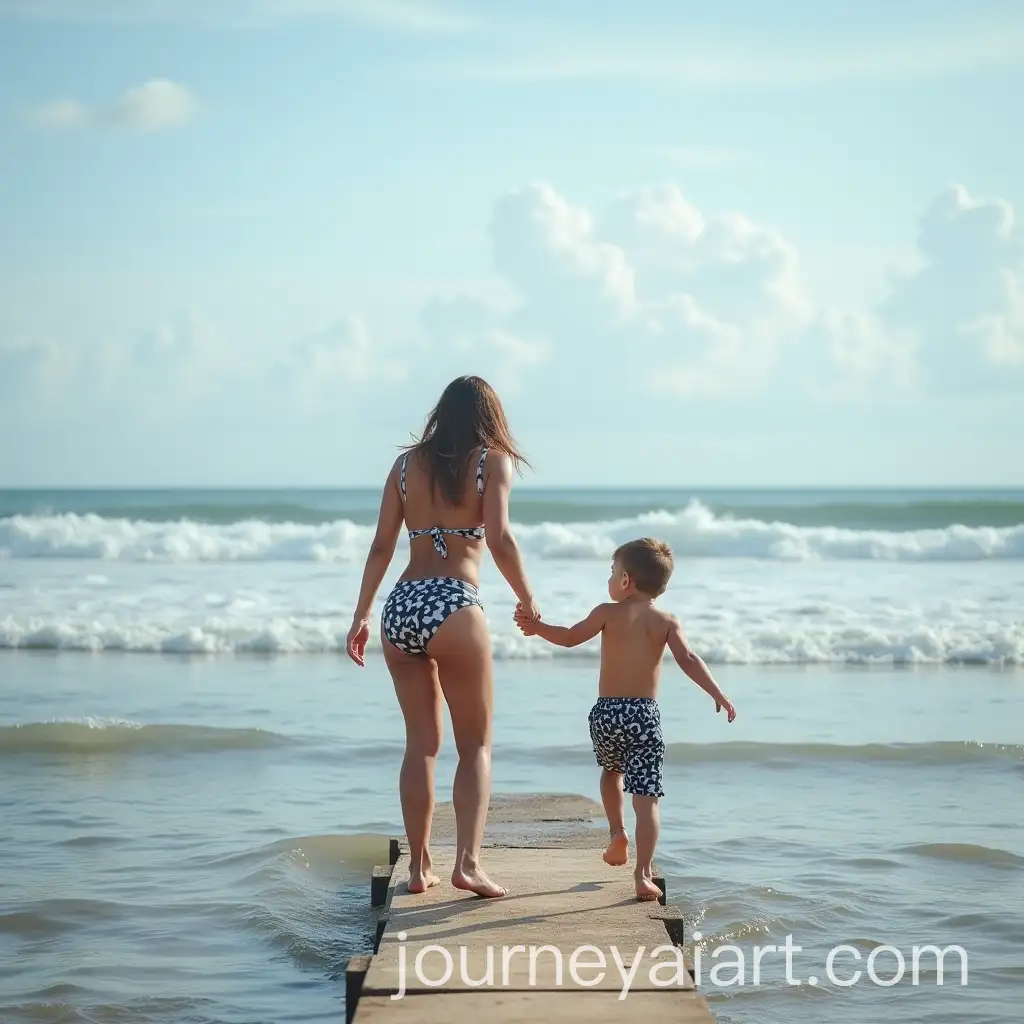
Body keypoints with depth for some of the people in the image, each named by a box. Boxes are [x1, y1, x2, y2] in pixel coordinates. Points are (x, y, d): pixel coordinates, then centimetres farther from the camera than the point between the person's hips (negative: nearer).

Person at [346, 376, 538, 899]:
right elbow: (499, 540, -10)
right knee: (476, 744, 4)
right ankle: (467, 861, -9)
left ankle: (418, 865, 15)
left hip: (401, 606, 4)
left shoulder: (407, 463, 13)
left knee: (421, 743, 13)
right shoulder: (492, 461, 2)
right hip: (453, 608, -4)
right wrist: (527, 600, 4)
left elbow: (381, 546, 9)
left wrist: (361, 615, 13)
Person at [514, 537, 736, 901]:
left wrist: (537, 627, 19)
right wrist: (718, 695, -6)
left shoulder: (608, 613, 2)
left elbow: (570, 637, 5)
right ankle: (643, 875, -10)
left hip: (606, 713, 1)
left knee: (611, 772, 33)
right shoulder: (666, 622, 3)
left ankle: (617, 832, 24)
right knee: (646, 798, -3)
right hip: (645, 714, -1)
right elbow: (688, 660, -8)